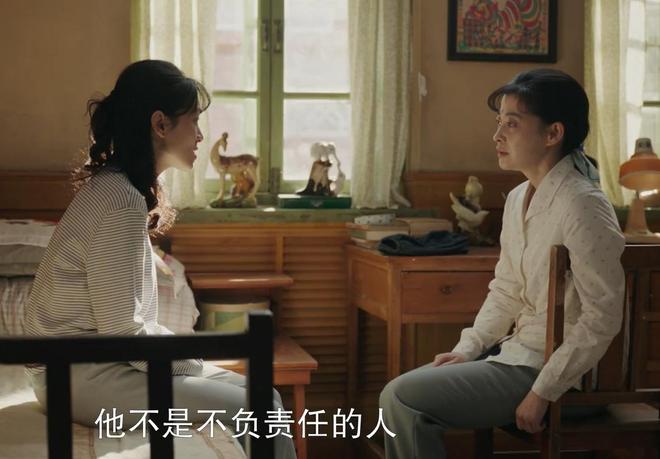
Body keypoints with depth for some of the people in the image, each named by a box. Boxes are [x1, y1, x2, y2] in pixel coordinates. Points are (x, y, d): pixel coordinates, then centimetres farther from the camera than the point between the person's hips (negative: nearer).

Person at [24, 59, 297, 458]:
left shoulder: (117, 187, 10)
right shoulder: (122, 203, -21)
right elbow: (121, 330, -21)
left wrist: (189, 355, 4)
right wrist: (197, 365, -9)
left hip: (99, 359, 10)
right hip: (82, 376, -10)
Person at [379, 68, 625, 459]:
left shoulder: (583, 207, -19)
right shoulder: (518, 198, 9)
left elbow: (603, 317, -21)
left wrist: (543, 393, -20)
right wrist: (467, 349, 4)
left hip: (558, 370, -9)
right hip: (517, 353, 9)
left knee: (402, 397, -15)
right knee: (398, 394, 4)